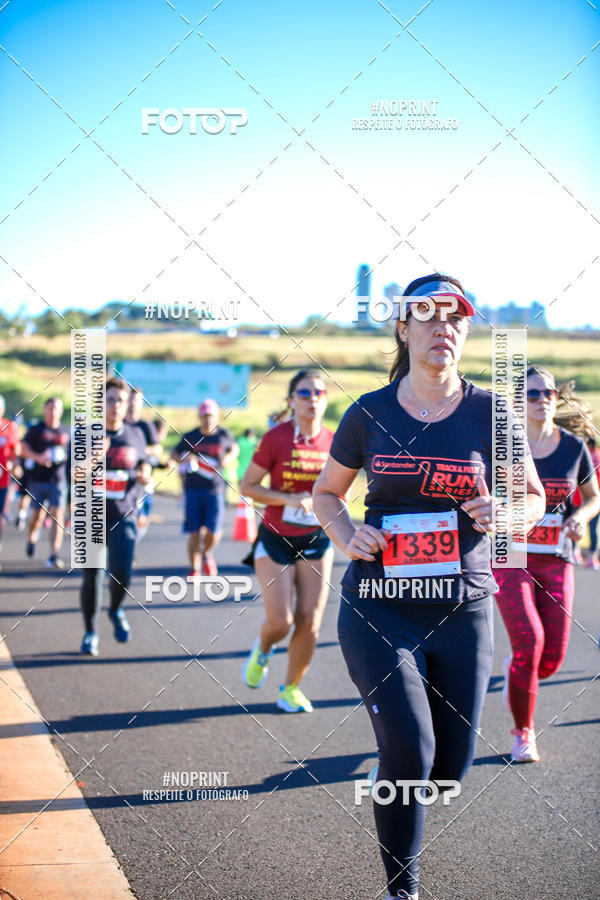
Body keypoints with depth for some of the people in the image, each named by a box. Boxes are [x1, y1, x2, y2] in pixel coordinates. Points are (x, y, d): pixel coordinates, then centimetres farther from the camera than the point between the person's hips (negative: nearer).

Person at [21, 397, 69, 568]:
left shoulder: (67, 432, 11)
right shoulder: (36, 430, 3)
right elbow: (24, 448, 0)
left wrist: (68, 458, -2)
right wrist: (38, 457, -17)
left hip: (58, 480, 1)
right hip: (38, 479, -1)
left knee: (57, 515, -11)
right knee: (37, 515, 5)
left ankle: (54, 555, -13)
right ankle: (32, 536, 40)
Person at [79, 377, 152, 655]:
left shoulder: (134, 434, 6)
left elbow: (143, 462, 21)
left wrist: (145, 474, -2)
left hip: (124, 517, 1)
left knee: (121, 573, -15)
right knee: (92, 577, 1)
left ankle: (116, 611, 17)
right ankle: (90, 632, 20)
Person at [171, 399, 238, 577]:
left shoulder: (224, 435, 3)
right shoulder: (190, 437, 2)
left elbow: (234, 449, 22)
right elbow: (174, 454, 13)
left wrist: (228, 458, 0)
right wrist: (183, 458, -9)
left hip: (215, 490, 0)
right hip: (193, 489, 0)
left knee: (214, 531, -8)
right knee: (194, 533, -1)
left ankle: (207, 555, 25)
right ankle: (194, 569, 15)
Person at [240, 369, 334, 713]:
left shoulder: (333, 442, 0)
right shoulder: (276, 438, -11)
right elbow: (247, 487, -7)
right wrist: (289, 499, -19)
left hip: (316, 542, 3)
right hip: (276, 541, -3)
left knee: (310, 623, 0)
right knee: (280, 622, -8)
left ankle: (292, 687, 22)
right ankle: (263, 649, 29)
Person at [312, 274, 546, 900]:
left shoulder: (489, 413, 0)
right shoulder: (369, 414, 1)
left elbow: (533, 497, 11)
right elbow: (326, 493, 15)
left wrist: (504, 512, -12)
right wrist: (347, 538, -5)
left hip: (463, 610, 2)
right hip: (378, 608, -1)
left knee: (450, 768, 5)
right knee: (410, 749, -15)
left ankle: (395, 777, 41)